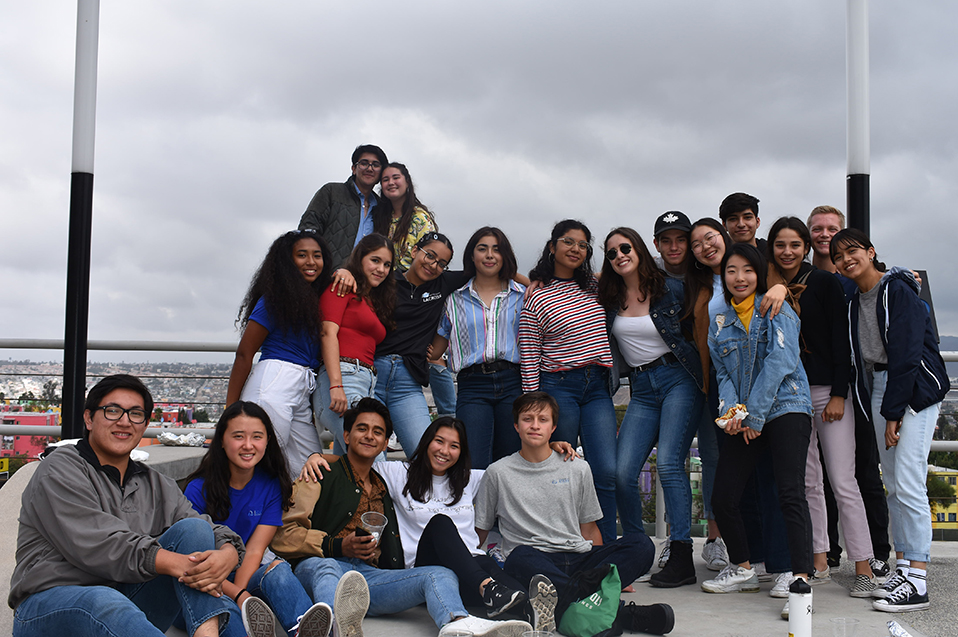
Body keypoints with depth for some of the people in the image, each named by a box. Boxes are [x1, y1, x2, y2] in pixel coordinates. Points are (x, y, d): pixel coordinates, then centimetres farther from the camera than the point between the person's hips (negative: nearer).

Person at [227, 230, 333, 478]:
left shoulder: (315, 299, 17)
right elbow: (244, 354, -5)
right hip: (274, 383, -8)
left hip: (304, 392, 8)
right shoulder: (275, 299, -3)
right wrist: (231, 411, -7)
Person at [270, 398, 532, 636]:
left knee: (441, 575, -21)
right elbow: (282, 537, 4)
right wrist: (338, 547, -10)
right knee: (323, 567, -39)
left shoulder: (383, 488, 33)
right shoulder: (323, 476, 15)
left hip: (371, 577, 4)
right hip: (318, 566, -4)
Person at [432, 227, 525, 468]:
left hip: (513, 385, 1)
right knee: (475, 467, -13)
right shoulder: (456, 299, 13)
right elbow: (436, 348, 16)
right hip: (473, 387, 0)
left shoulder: (522, 295, 13)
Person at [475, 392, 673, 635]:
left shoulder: (578, 469, 15)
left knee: (641, 544, -22)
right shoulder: (498, 473, 8)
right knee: (521, 556, -39)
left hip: (578, 559, 3)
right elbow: (479, 532, 13)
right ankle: (620, 614, -45)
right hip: (536, 561, -2)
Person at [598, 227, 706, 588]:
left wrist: (704, 380, 2)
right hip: (641, 389, 4)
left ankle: (681, 558, -10)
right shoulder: (607, 298, 8)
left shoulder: (670, 290, -1)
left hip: (678, 380, -4)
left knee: (669, 463, -15)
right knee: (622, 471, -8)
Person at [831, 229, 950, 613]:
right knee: (892, 484, 7)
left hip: (915, 388, -8)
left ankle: (917, 582, -11)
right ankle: (903, 569, 13)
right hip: (879, 387, 8)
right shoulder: (855, 301, 13)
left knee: (908, 483, -13)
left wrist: (893, 411, -16)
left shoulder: (899, 290, -11)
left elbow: (906, 353, -16)